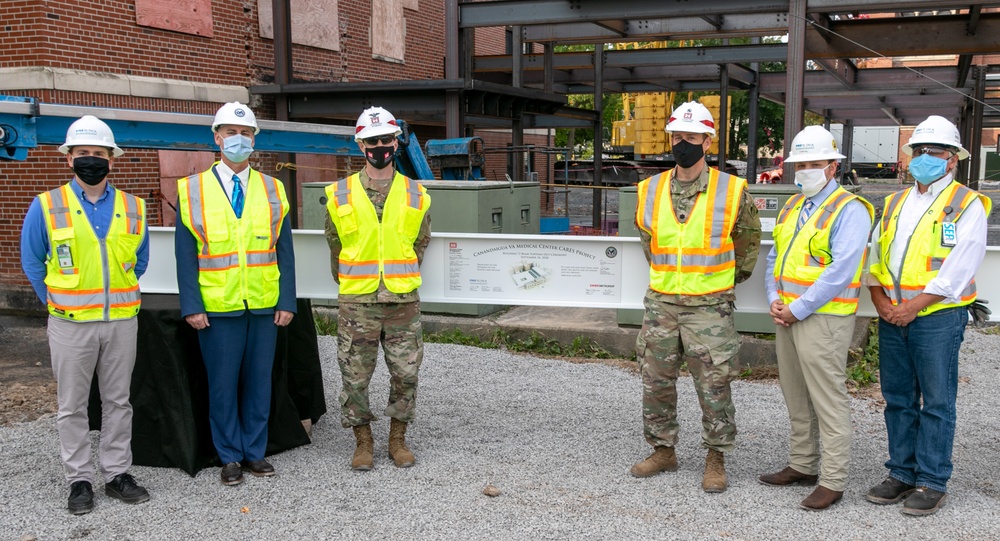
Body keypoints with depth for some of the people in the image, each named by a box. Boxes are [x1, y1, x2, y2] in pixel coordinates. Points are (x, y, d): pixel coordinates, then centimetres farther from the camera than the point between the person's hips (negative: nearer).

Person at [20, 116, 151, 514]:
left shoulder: (132, 208, 5)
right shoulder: (47, 206, -2)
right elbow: (32, 263, 5)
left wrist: (118, 297, 9)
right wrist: (58, 303, 3)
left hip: (122, 321, 2)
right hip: (71, 324, -2)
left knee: (118, 402, 10)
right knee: (72, 407, 6)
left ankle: (117, 473, 20)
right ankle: (79, 480, 16)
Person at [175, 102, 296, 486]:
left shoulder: (273, 190, 7)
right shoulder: (192, 190, 1)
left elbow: (284, 251, 6)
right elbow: (185, 254, -1)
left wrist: (287, 302, 0)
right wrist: (191, 306, -8)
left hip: (264, 306, 2)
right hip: (217, 307, -2)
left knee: (259, 380, 9)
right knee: (222, 383, 5)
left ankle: (254, 452, 22)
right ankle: (230, 457, 19)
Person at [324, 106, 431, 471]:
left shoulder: (416, 195, 4)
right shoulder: (340, 194, 1)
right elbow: (336, 247, 11)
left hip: (403, 302, 1)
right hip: (356, 303, -1)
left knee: (405, 373, 5)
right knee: (355, 375, 4)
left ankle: (398, 439, 21)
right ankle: (363, 442, 19)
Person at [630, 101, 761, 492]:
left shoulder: (732, 190, -5)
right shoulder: (650, 191, 4)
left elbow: (749, 236, 11)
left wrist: (732, 277, 11)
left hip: (709, 306, -4)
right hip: (661, 302, 4)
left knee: (713, 386, 1)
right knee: (655, 381, 10)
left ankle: (715, 460, 16)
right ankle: (663, 451, 26)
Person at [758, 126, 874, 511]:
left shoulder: (849, 210, -11)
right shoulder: (792, 207, 15)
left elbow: (841, 272, -19)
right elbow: (774, 258, 19)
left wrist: (797, 309, -17)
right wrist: (774, 300, 3)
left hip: (824, 319, -8)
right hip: (788, 316, 8)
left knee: (828, 402, -3)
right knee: (796, 399, 16)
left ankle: (833, 481, 4)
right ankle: (802, 465, 29)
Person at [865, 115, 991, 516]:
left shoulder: (967, 205, -3)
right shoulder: (895, 203, 15)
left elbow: (958, 269, -13)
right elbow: (875, 256, 12)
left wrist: (911, 307, -16)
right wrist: (881, 302, -3)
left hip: (938, 317, -6)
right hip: (892, 318, 6)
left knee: (936, 403, 1)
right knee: (898, 400, 11)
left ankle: (932, 483, 9)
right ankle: (901, 474, 22)